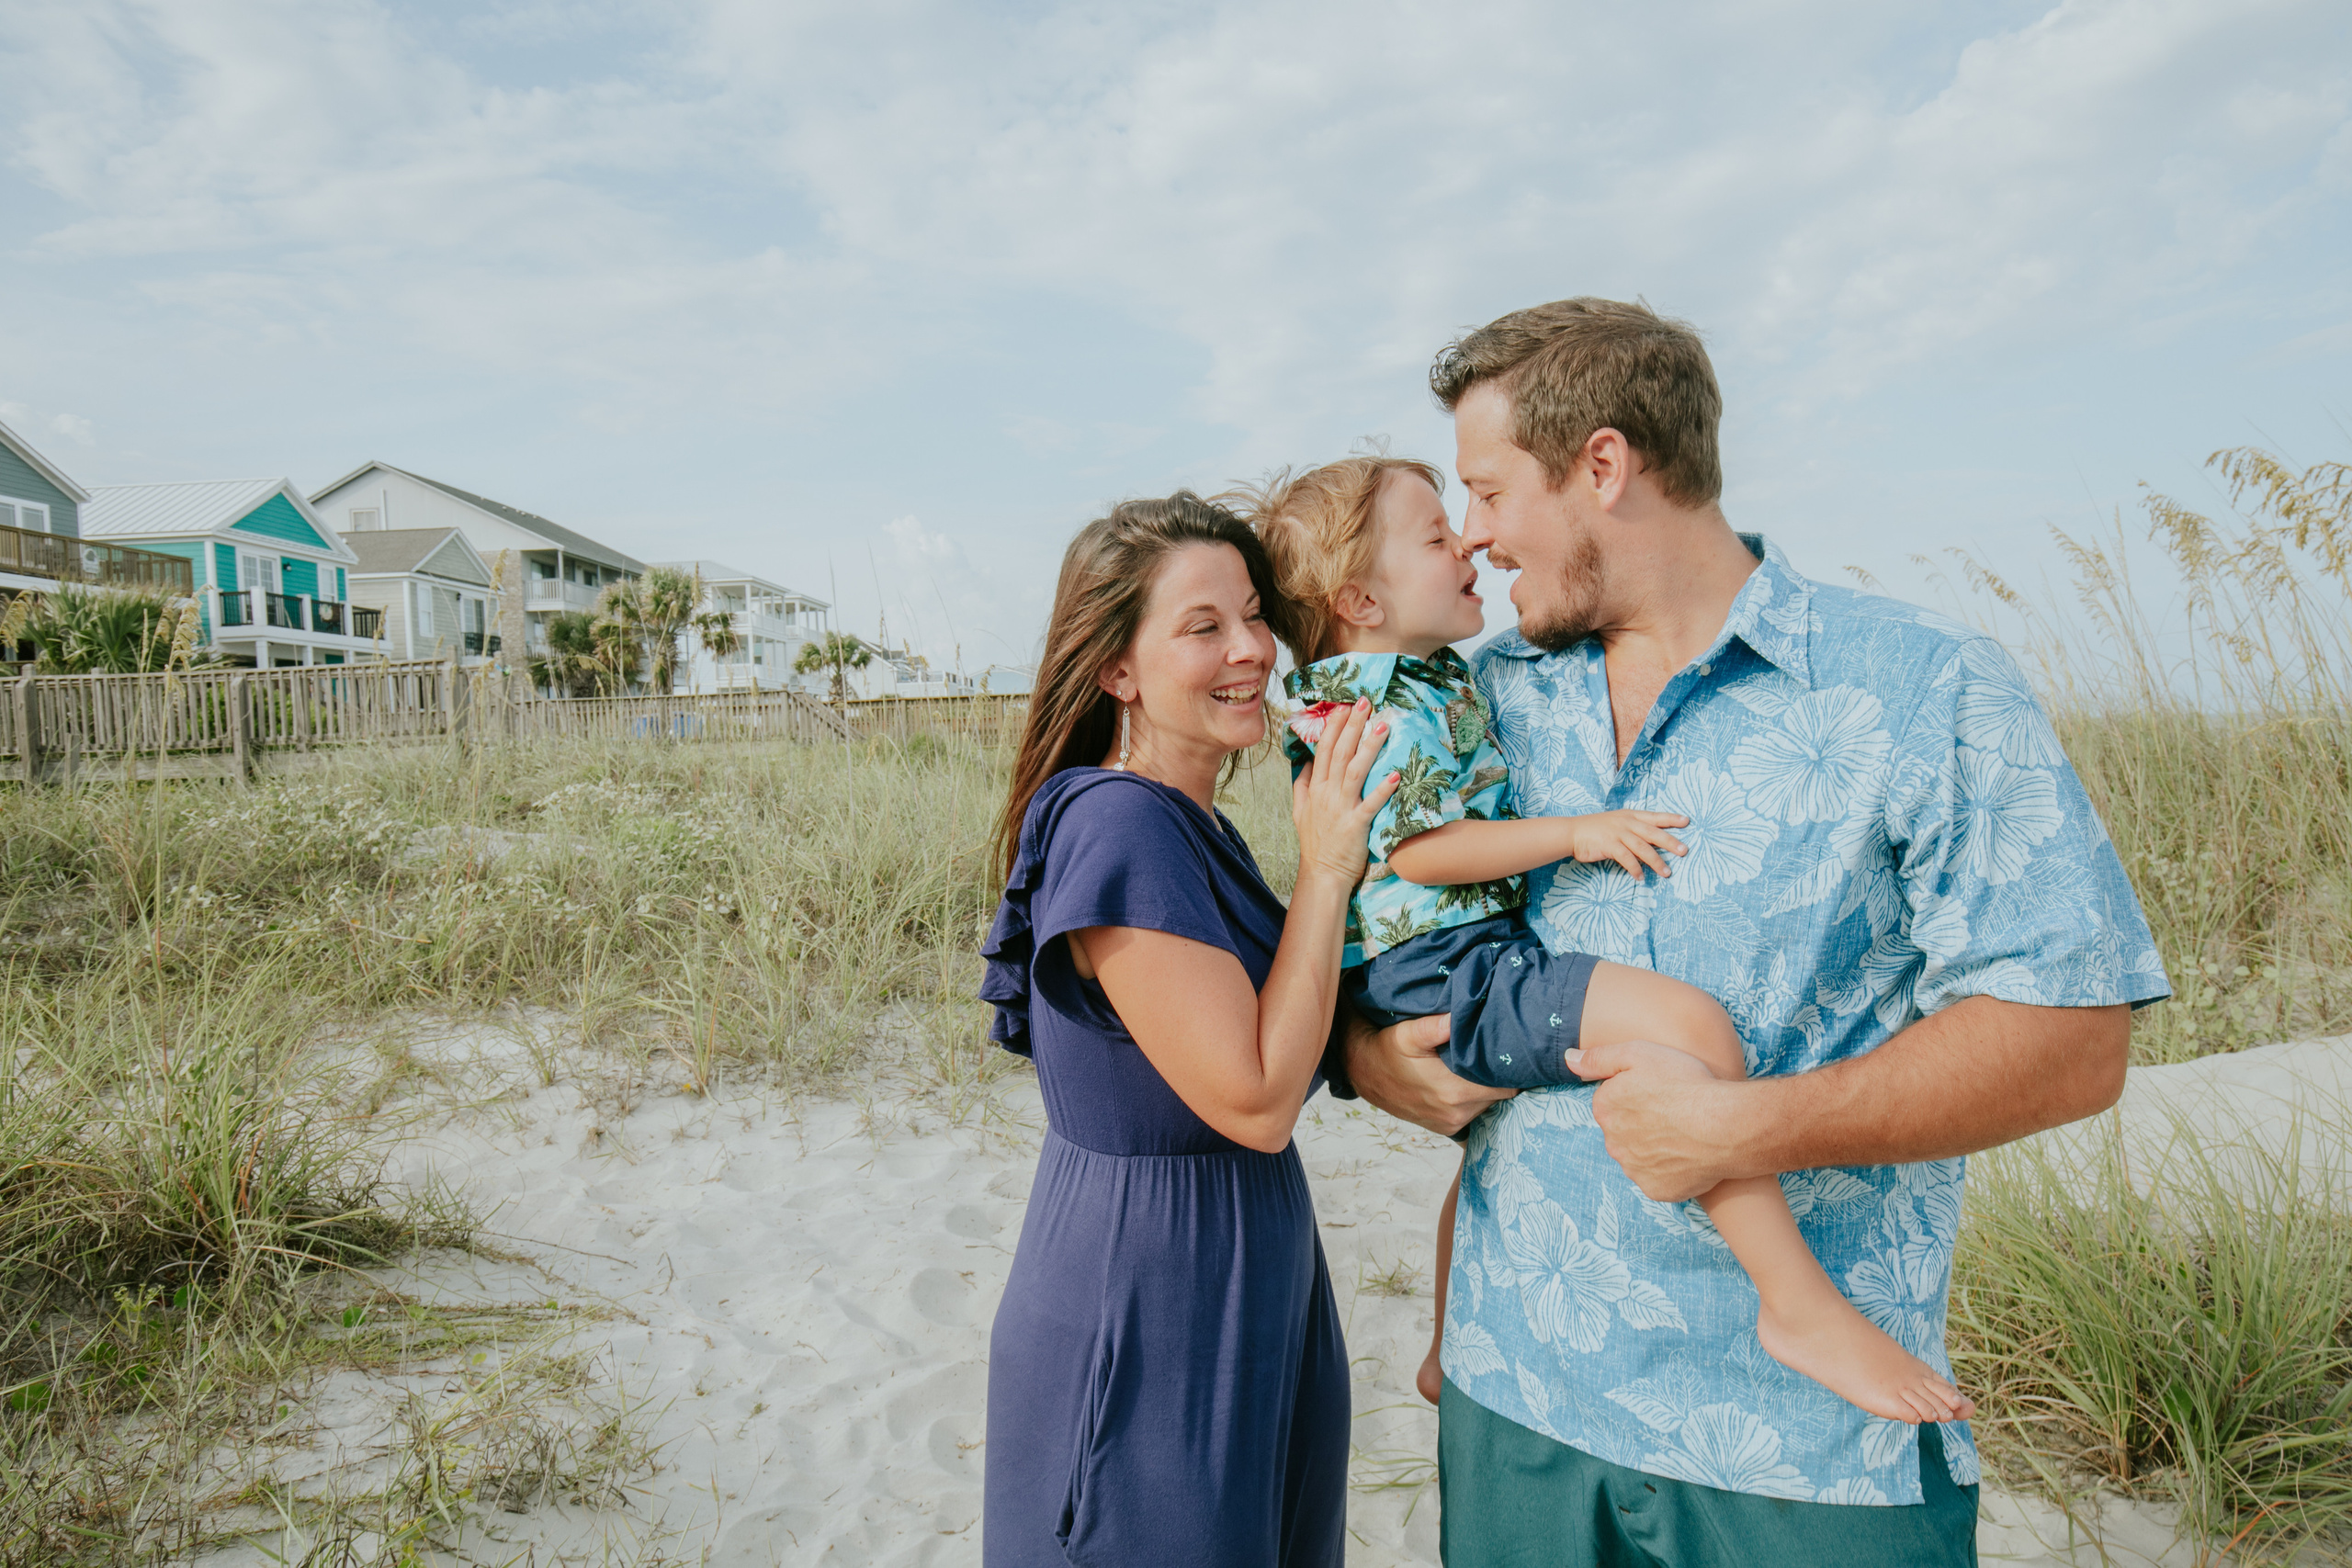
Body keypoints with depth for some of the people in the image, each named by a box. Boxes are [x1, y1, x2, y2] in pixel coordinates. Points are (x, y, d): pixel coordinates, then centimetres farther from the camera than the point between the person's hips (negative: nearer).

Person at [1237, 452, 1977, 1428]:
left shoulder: (1431, 681, 17)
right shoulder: (1383, 709, -17)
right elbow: (1422, 851, -23)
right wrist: (1575, 833, -22)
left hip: (1469, 966, 12)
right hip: (1445, 968, -12)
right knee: (1685, 1023, -27)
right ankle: (1798, 1303, -18)